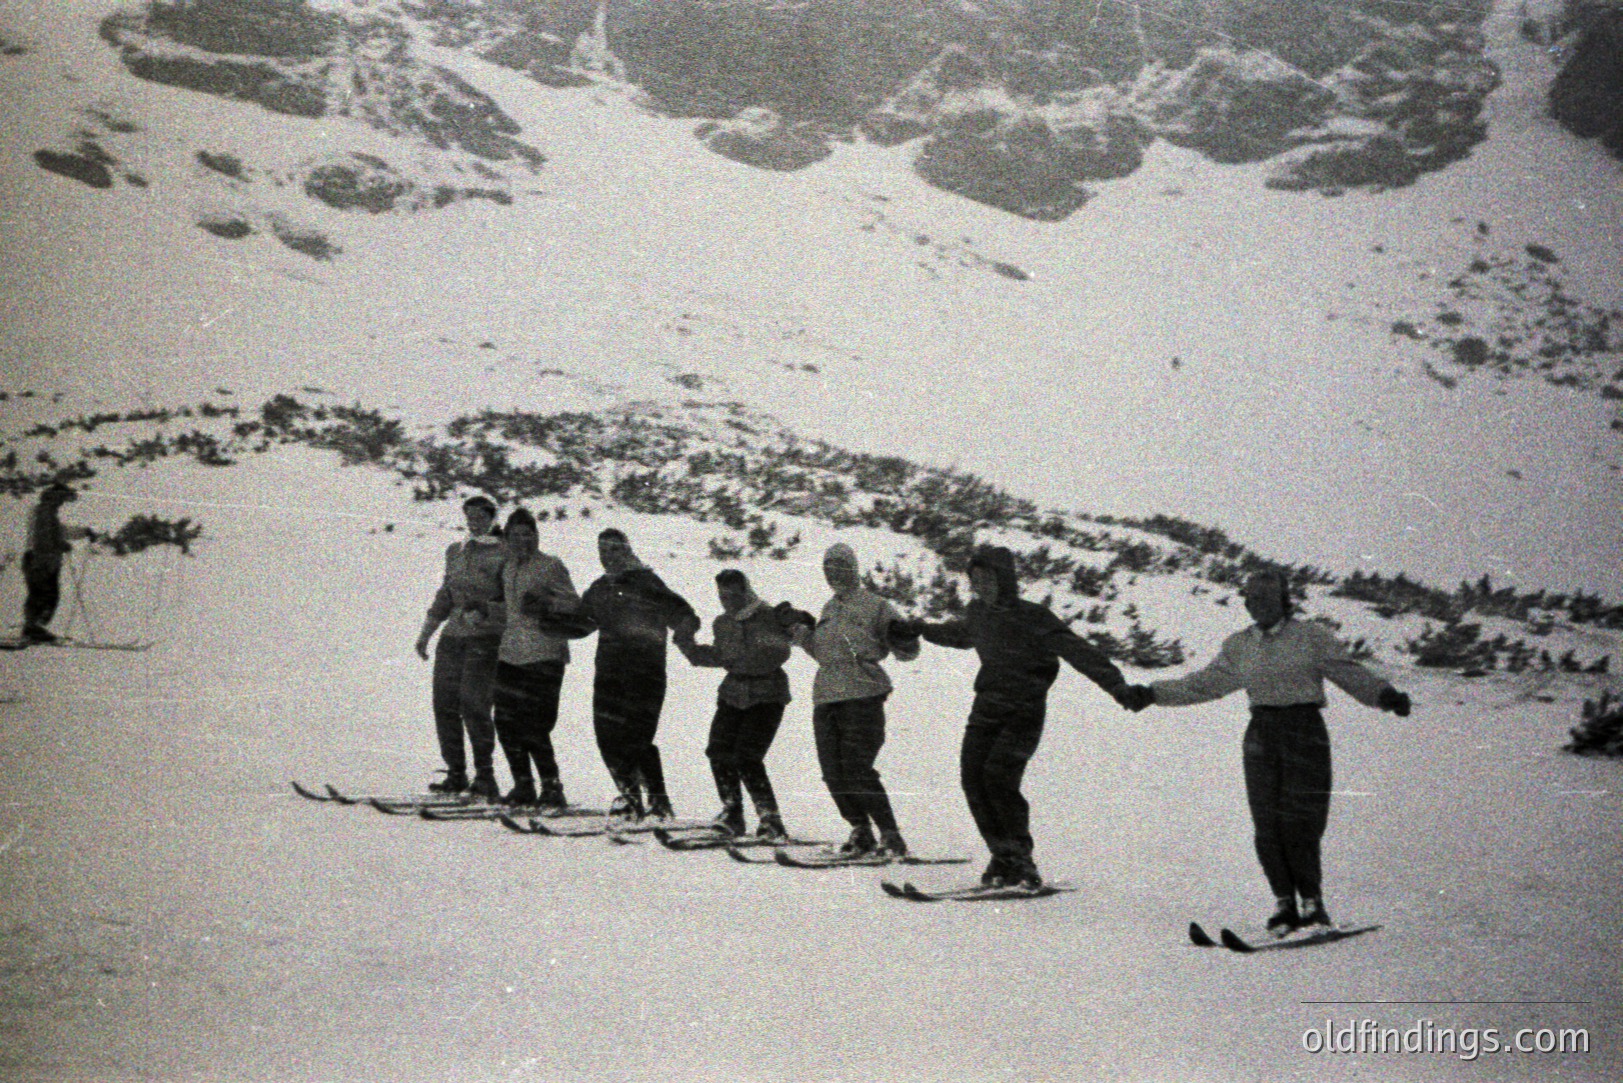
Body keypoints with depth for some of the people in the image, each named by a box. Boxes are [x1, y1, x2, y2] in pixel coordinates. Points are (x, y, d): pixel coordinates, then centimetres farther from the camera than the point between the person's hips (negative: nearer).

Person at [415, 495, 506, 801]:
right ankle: (456, 774, 8)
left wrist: (483, 612, -19)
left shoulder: (503, 555, -1)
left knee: (472, 701, -17)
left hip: (485, 638, -6)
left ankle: (485, 774, -10)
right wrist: (425, 633, 20)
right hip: (452, 637, 6)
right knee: (445, 703, 0)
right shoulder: (455, 552, 17)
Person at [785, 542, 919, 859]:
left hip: (862, 696, -7)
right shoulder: (829, 609, 20)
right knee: (833, 771, 2)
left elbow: (907, 652, -1)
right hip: (826, 698, 7)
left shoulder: (874, 606, 0)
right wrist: (798, 629, 23)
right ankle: (860, 829, 16)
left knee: (857, 769, -15)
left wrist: (901, 638, -23)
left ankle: (890, 834, -7)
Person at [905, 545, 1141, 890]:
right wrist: (923, 630, 41)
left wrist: (1114, 683, -26)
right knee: (973, 778, -8)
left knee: (998, 778, -21)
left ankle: (1021, 859, -6)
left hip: (1024, 713, -6)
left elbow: (1076, 650, -18)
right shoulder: (978, 613, 9)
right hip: (986, 709, 6)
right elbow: (959, 634, 34)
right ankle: (1003, 858, 3)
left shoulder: (1032, 618, -12)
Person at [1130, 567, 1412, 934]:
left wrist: (1385, 695, -19)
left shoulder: (1311, 636, 0)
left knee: (1299, 823, -10)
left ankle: (1312, 902, 5)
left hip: (1304, 730, -4)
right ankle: (1284, 904, 11)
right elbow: (1204, 684, 19)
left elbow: (1350, 674, -1)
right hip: (1261, 735, 4)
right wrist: (1153, 694, 14)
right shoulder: (1239, 646, 12)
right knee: (1267, 826, -1)